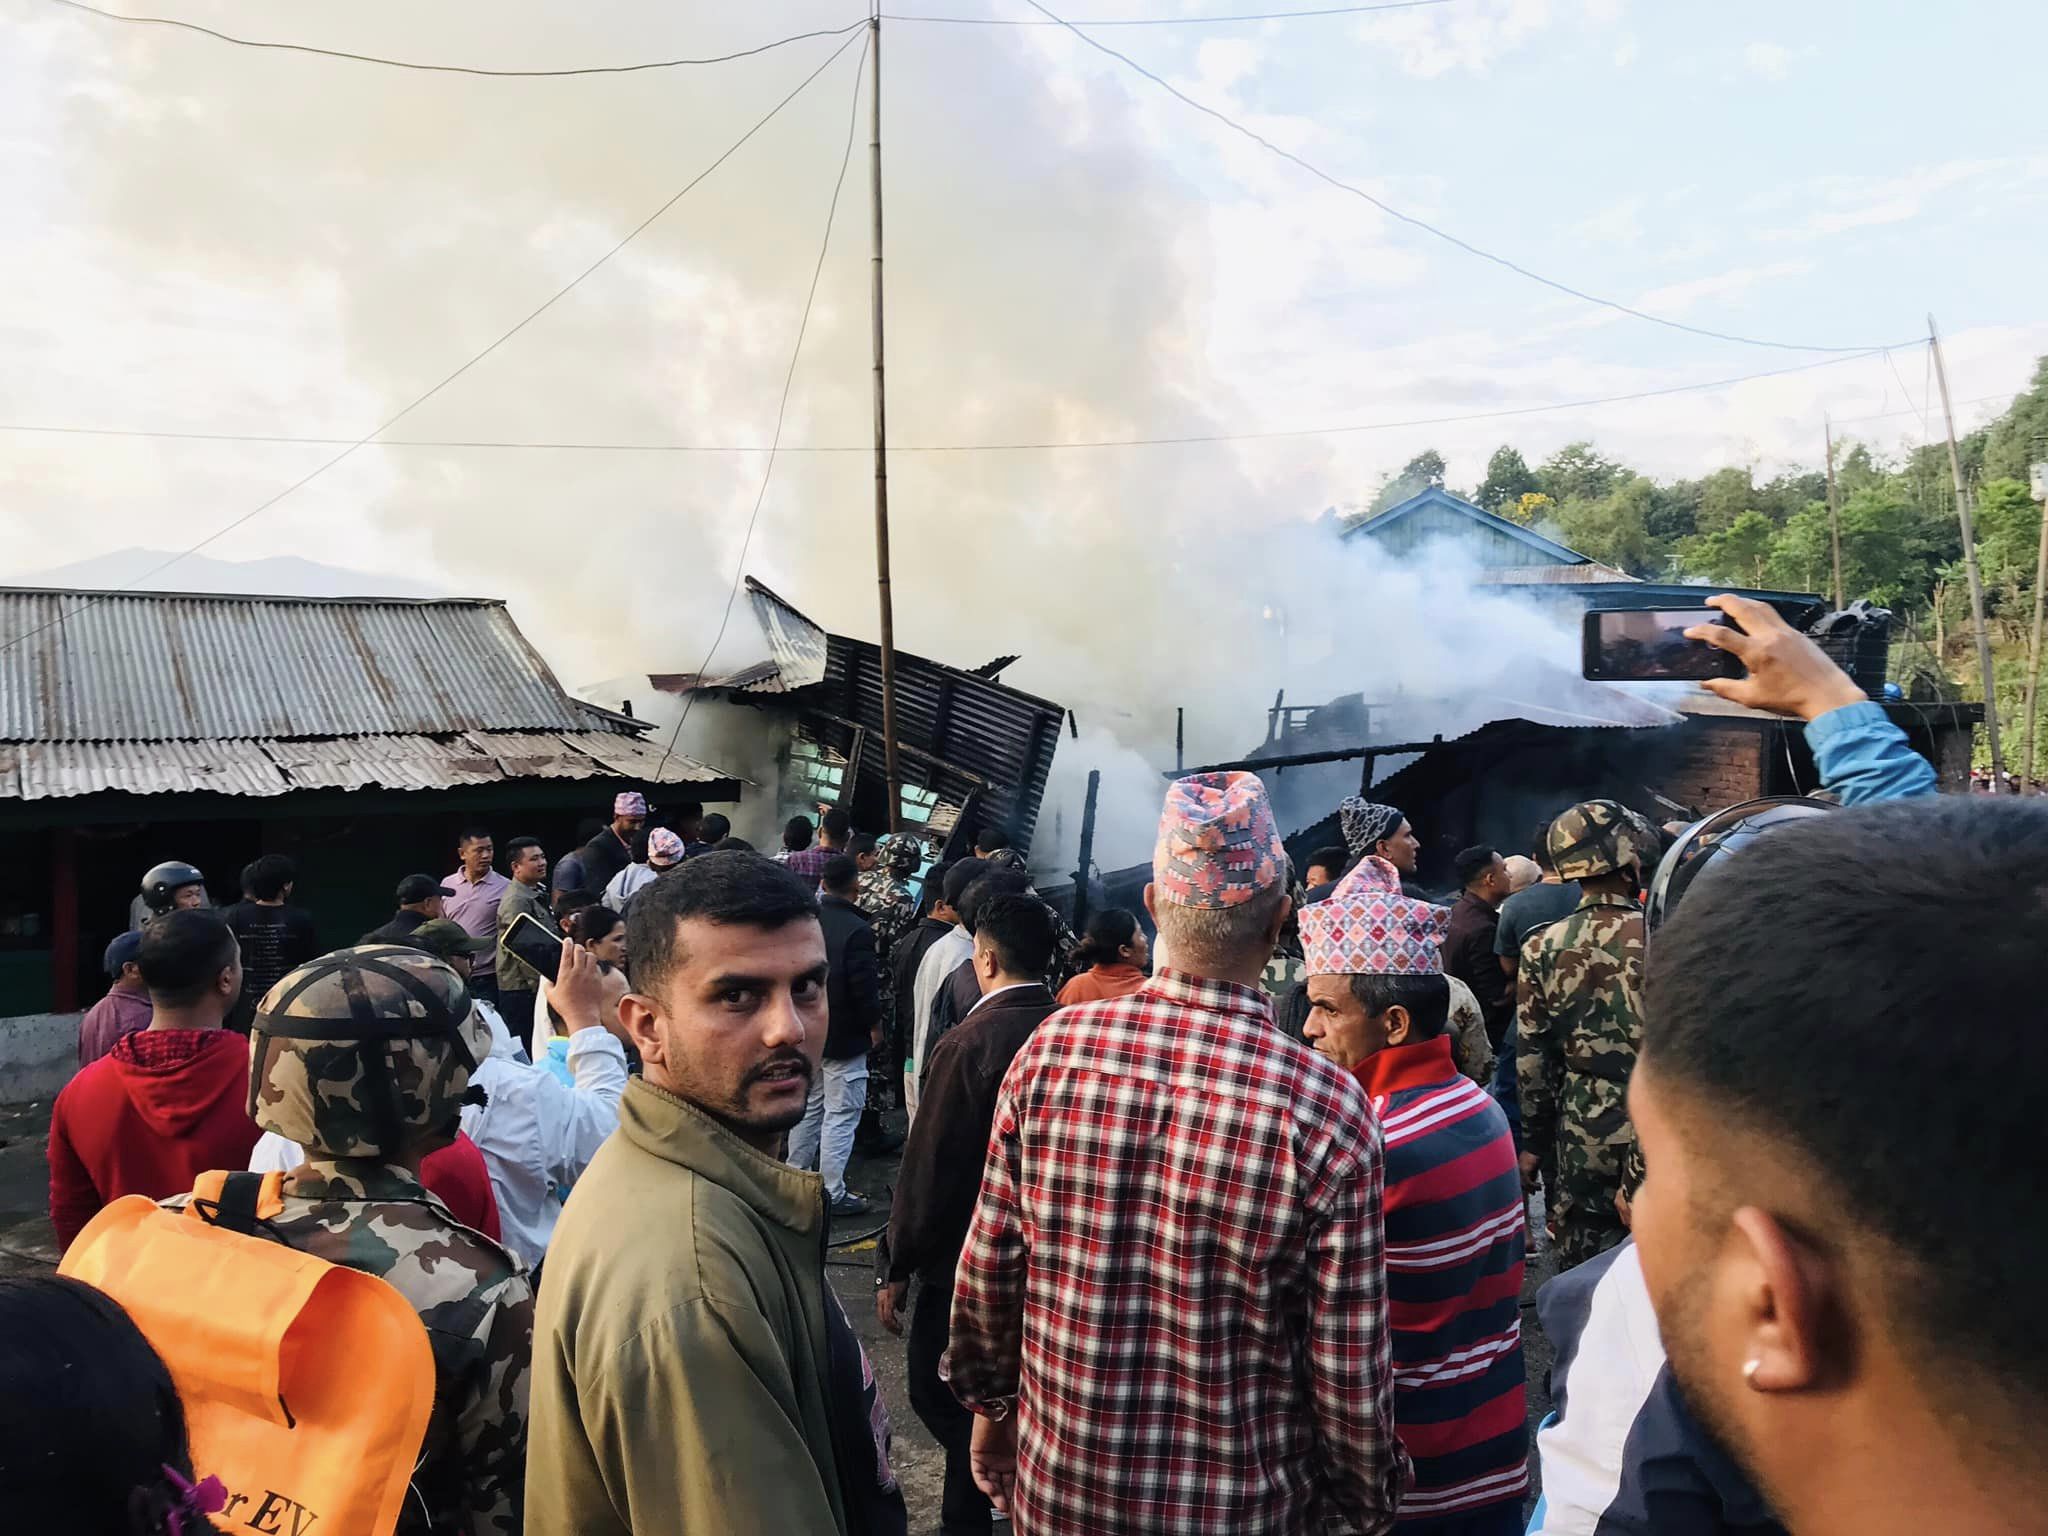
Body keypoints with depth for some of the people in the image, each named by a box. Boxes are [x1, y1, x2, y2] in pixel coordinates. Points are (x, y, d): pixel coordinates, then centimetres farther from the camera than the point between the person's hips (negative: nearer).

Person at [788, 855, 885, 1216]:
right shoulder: (857, 931, -21)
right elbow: (865, 986, -20)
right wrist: (875, 1024, -3)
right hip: (844, 1037, -7)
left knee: (807, 1108, 20)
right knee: (840, 1115, 1)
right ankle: (833, 1194, 5)